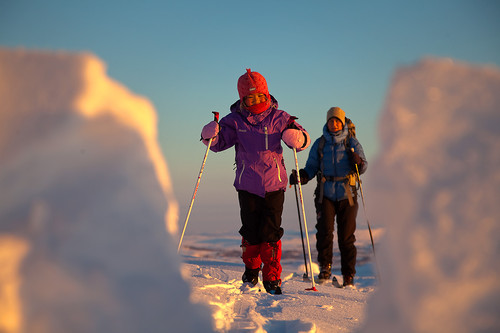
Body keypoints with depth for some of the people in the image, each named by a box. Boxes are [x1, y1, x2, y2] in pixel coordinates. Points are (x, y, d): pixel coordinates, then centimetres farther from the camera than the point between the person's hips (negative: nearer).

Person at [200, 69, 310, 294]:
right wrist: (210, 135, -25)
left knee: (271, 232, -4)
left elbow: (304, 139, 2)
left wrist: (297, 137, -22)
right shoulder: (235, 121, 2)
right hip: (247, 185, 1)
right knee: (250, 231, 6)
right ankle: (251, 268, 30)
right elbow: (219, 142, -3)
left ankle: (272, 278, 4)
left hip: (274, 184, -1)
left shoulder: (278, 118, 1)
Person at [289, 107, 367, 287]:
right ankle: (325, 267, 0)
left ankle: (348, 275, 11)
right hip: (325, 194, 1)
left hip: (347, 194, -1)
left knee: (346, 235, 0)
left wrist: (358, 162, -20)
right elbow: (311, 167, 12)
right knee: (324, 230, -16)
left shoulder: (351, 141, 7)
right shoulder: (320, 143, 10)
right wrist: (301, 176, -8)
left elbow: (363, 166, 3)